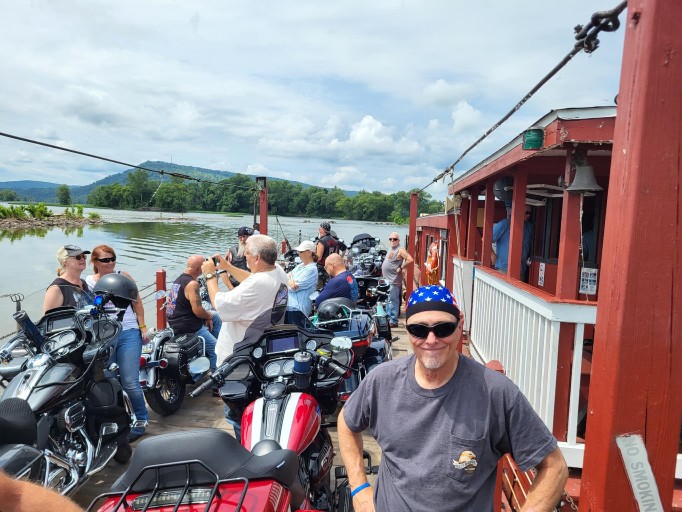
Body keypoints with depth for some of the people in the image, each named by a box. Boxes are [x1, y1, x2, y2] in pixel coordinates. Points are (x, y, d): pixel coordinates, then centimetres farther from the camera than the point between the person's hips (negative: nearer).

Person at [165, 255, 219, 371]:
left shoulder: (178, 280, 11)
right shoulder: (192, 284, -20)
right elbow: (197, 310, -24)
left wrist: (207, 316, 10)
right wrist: (209, 316, -3)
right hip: (189, 328, -10)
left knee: (216, 316, 23)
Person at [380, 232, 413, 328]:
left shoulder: (400, 250, -11)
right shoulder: (390, 249, 16)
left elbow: (410, 260, -21)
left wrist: (401, 268, -17)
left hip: (394, 280, -10)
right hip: (386, 279, 10)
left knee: (393, 301, -7)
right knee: (388, 300, 17)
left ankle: (393, 321, -4)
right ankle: (388, 317, 28)